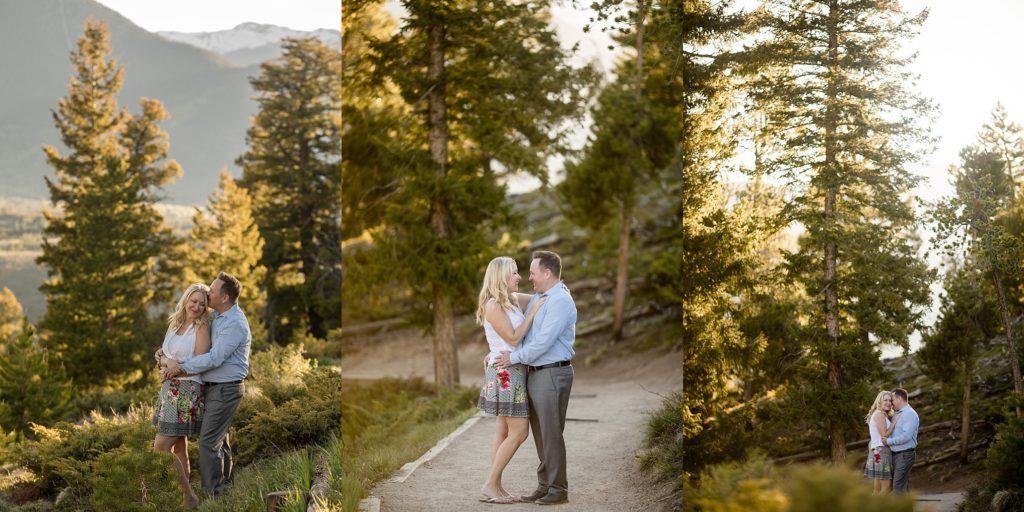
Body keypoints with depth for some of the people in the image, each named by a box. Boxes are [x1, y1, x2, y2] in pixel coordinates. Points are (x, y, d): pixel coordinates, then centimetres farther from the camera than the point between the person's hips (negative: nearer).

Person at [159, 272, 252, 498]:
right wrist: (171, 361, 0)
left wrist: (181, 367, -16)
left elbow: (214, 358, -24)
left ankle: (213, 495, -6)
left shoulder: (235, 324, -20)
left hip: (226, 389, -10)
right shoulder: (215, 316, 9)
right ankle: (225, 487, 27)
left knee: (208, 441, -11)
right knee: (219, 439, 17)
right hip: (213, 386, 10)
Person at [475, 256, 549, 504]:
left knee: (504, 432, 7)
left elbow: (541, 299, 26)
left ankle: (496, 487, 9)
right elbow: (513, 338, -17)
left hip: (513, 373, 9)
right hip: (506, 373, -9)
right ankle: (490, 485, -4)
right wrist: (533, 311, -13)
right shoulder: (493, 305, -14)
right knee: (519, 432, -9)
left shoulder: (513, 299, 11)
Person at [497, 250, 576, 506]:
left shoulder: (561, 301, -16)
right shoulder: (537, 298, 14)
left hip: (553, 375, -9)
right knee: (540, 434, 12)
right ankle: (545, 486, 18)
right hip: (535, 374, 9)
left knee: (551, 434, -3)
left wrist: (515, 357, -13)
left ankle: (558, 489, 5)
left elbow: (544, 341, -22)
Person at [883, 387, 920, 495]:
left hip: (905, 455, -9)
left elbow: (906, 436, -24)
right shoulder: (896, 414, 16)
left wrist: (889, 441, -16)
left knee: (898, 486, -12)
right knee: (903, 486, 12)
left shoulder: (910, 414, -12)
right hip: (895, 454, 9)